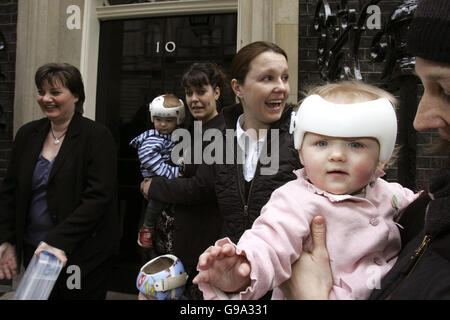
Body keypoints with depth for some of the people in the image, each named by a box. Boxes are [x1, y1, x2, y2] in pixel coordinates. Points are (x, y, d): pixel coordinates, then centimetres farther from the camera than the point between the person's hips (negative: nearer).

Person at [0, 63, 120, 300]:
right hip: (34, 251, 5)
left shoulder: (97, 136, -11)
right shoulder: (27, 134, 5)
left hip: (83, 255, -5)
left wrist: (58, 241, -24)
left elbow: (98, 198, -18)